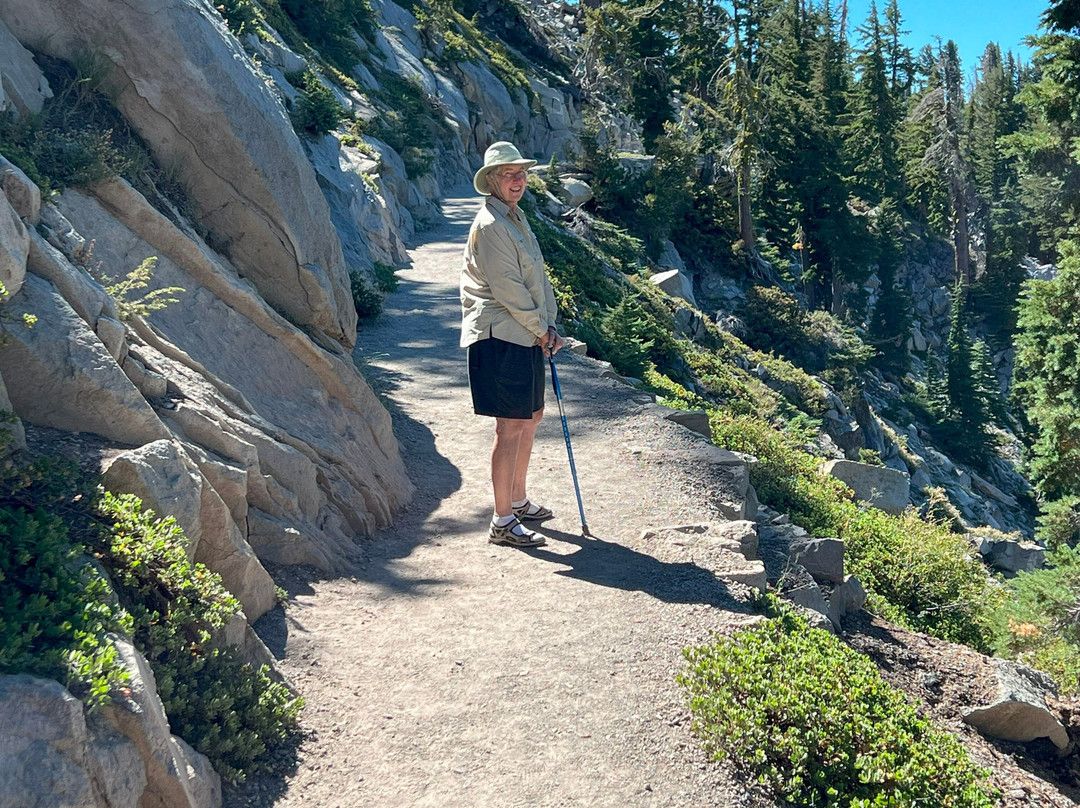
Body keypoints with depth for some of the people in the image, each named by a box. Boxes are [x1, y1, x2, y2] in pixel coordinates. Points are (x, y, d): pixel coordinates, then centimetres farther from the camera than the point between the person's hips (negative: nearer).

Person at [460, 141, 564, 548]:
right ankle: (502, 522, -1)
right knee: (511, 426, -8)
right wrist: (541, 329, -8)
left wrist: (550, 325, 5)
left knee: (531, 416, 17)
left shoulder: (517, 219, 17)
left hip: (527, 336, 10)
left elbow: (538, 277, 17)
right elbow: (507, 288, -18)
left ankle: (518, 500, 32)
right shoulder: (490, 225, -14)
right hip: (499, 336, -10)